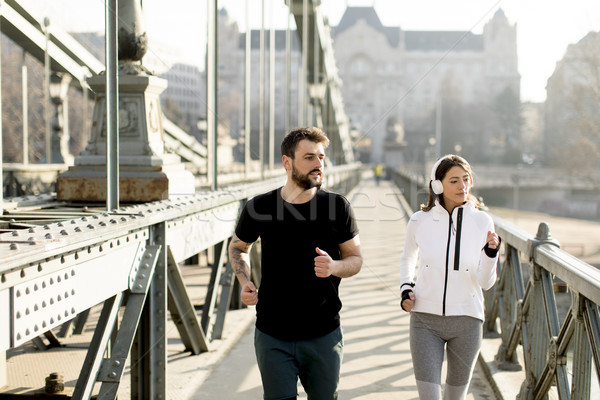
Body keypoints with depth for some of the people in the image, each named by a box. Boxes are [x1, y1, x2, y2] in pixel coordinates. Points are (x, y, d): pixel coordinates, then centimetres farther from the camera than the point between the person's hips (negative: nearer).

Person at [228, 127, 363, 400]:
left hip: (323, 336, 1)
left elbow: (355, 259, 6)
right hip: (273, 338, -1)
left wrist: (334, 267, -17)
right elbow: (238, 247, 15)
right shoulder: (259, 208, -4)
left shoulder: (337, 207, -4)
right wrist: (245, 283, -3)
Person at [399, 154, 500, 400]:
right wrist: (405, 288, 4)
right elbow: (408, 259, 20)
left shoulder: (482, 222, -4)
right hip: (425, 319, -1)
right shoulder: (420, 221, -3)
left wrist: (491, 252, -21)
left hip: (466, 319, 1)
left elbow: (485, 282, -4)